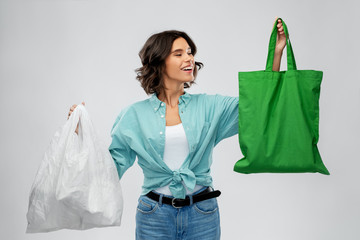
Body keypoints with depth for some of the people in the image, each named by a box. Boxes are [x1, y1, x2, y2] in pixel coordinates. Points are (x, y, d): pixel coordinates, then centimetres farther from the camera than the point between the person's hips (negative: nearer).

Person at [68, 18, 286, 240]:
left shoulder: (208, 106, 2)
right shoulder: (134, 115, 1)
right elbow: (111, 164, 3)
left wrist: (277, 52, -14)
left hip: (202, 215, 1)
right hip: (155, 215, -1)